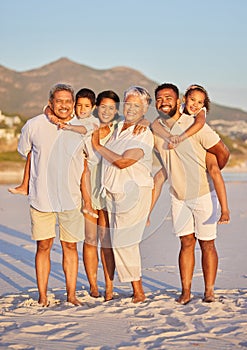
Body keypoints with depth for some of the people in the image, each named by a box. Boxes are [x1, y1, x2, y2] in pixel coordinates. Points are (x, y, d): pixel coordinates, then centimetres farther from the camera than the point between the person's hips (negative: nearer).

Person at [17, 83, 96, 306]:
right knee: (43, 246, 3)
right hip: (41, 197, 0)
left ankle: (71, 294, 15)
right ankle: (42, 296, 11)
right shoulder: (34, 126, -3)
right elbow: (25, 152, 13)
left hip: (71, 199, 1)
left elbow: (95, 158, 9)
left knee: (70, 246, 6)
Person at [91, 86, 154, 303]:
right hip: (113, 193, 7)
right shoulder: (116, 128, 11)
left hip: (135, 192, -7)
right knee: (118, 242, 8)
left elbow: (123, 162, -22)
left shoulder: (144, 134, -12)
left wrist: (98, 146, -12)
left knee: (124, 241, -8)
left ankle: (138, 292, 3)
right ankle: (136, 289, 17)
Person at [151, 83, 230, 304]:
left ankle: (209, 291, 9)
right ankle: (186, 291, 10)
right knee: (186, 242, 6)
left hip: (203, 195, -4)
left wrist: (209, 176, 4)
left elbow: (223, 153, -9)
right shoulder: (155, 128, 1)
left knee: (207, 244, 1)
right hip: (178, 197, 4)